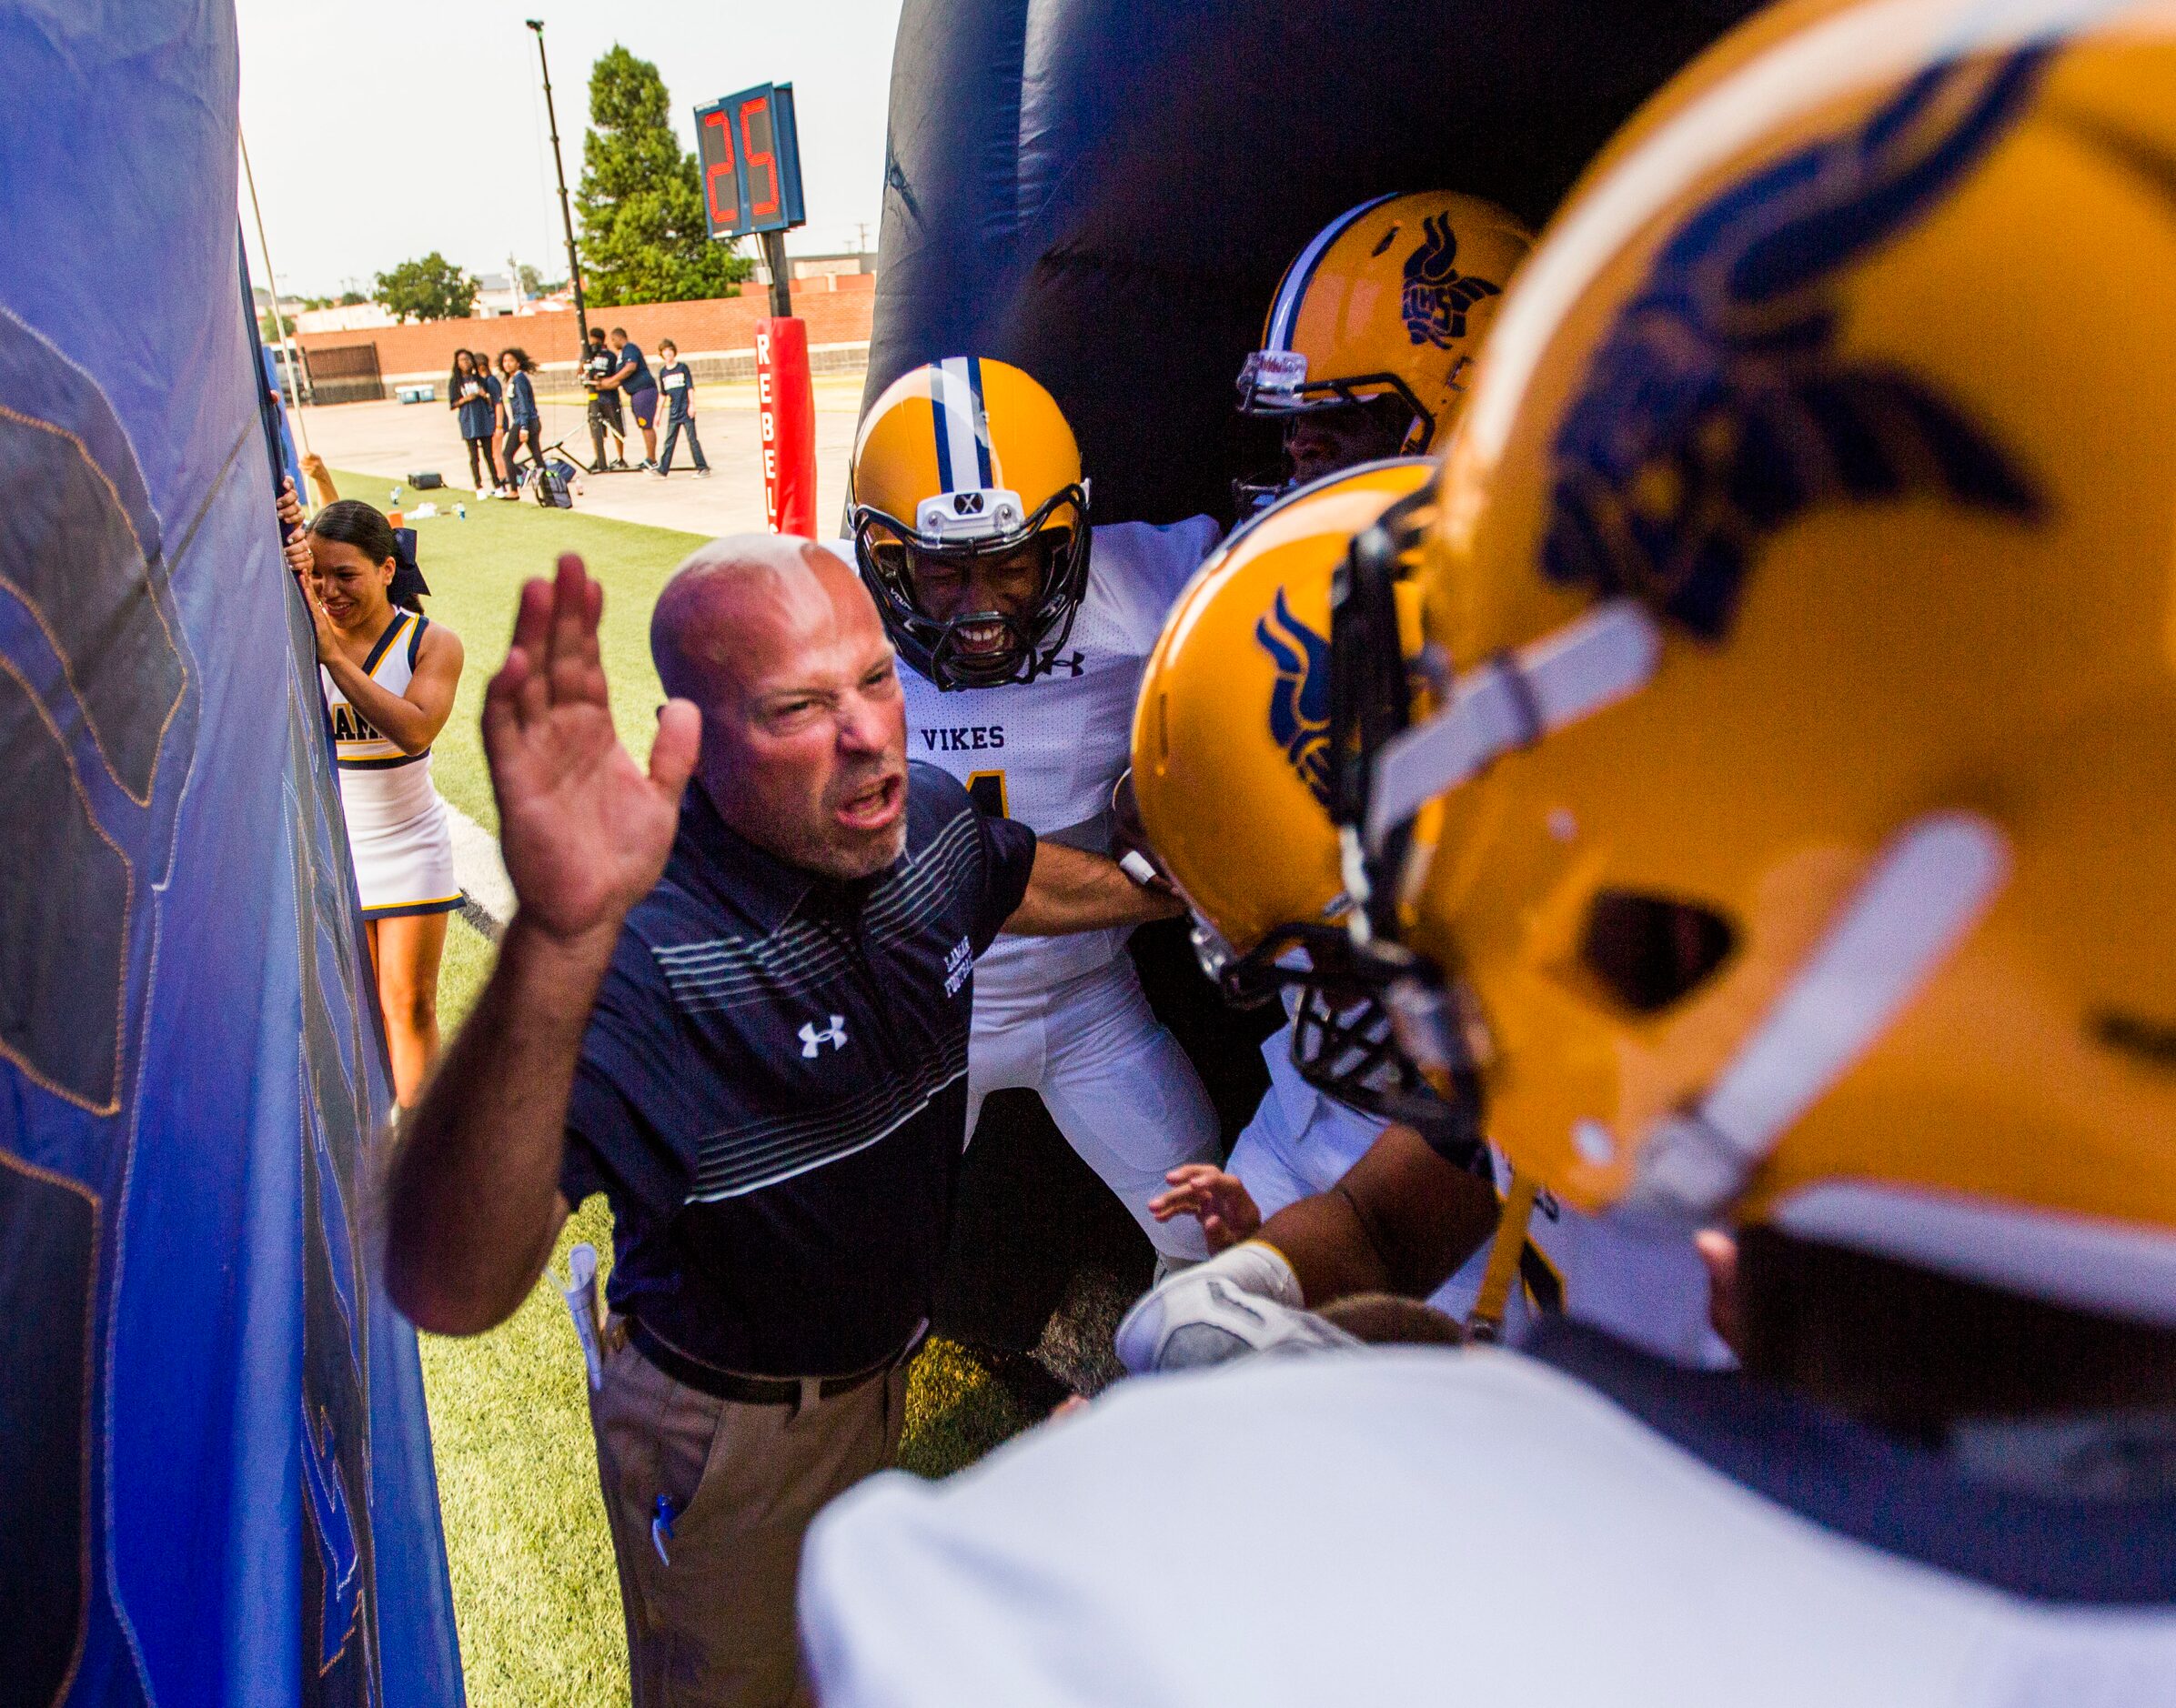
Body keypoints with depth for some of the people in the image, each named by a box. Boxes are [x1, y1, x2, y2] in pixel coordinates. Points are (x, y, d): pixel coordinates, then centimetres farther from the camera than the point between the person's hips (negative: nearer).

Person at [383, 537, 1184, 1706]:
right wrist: (556, 943, -65)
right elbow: (448, 1291, -51)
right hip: (723, 1426, -6)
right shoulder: (646, 947, -39)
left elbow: (1029, 882, 9)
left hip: (885, 1368, 6)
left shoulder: (928, 820, -16)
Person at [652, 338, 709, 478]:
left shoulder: (682, 367, -1)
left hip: (686, 410, -4)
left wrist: (692, 404, -13)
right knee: (669, 441, 3)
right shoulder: (663, 372, 9)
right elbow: (663, 394, 14)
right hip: (673, 412, 4)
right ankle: (662, 469, 4)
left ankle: (703, 468, 3)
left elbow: (690, 387, -4)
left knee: (692, 439, -2)